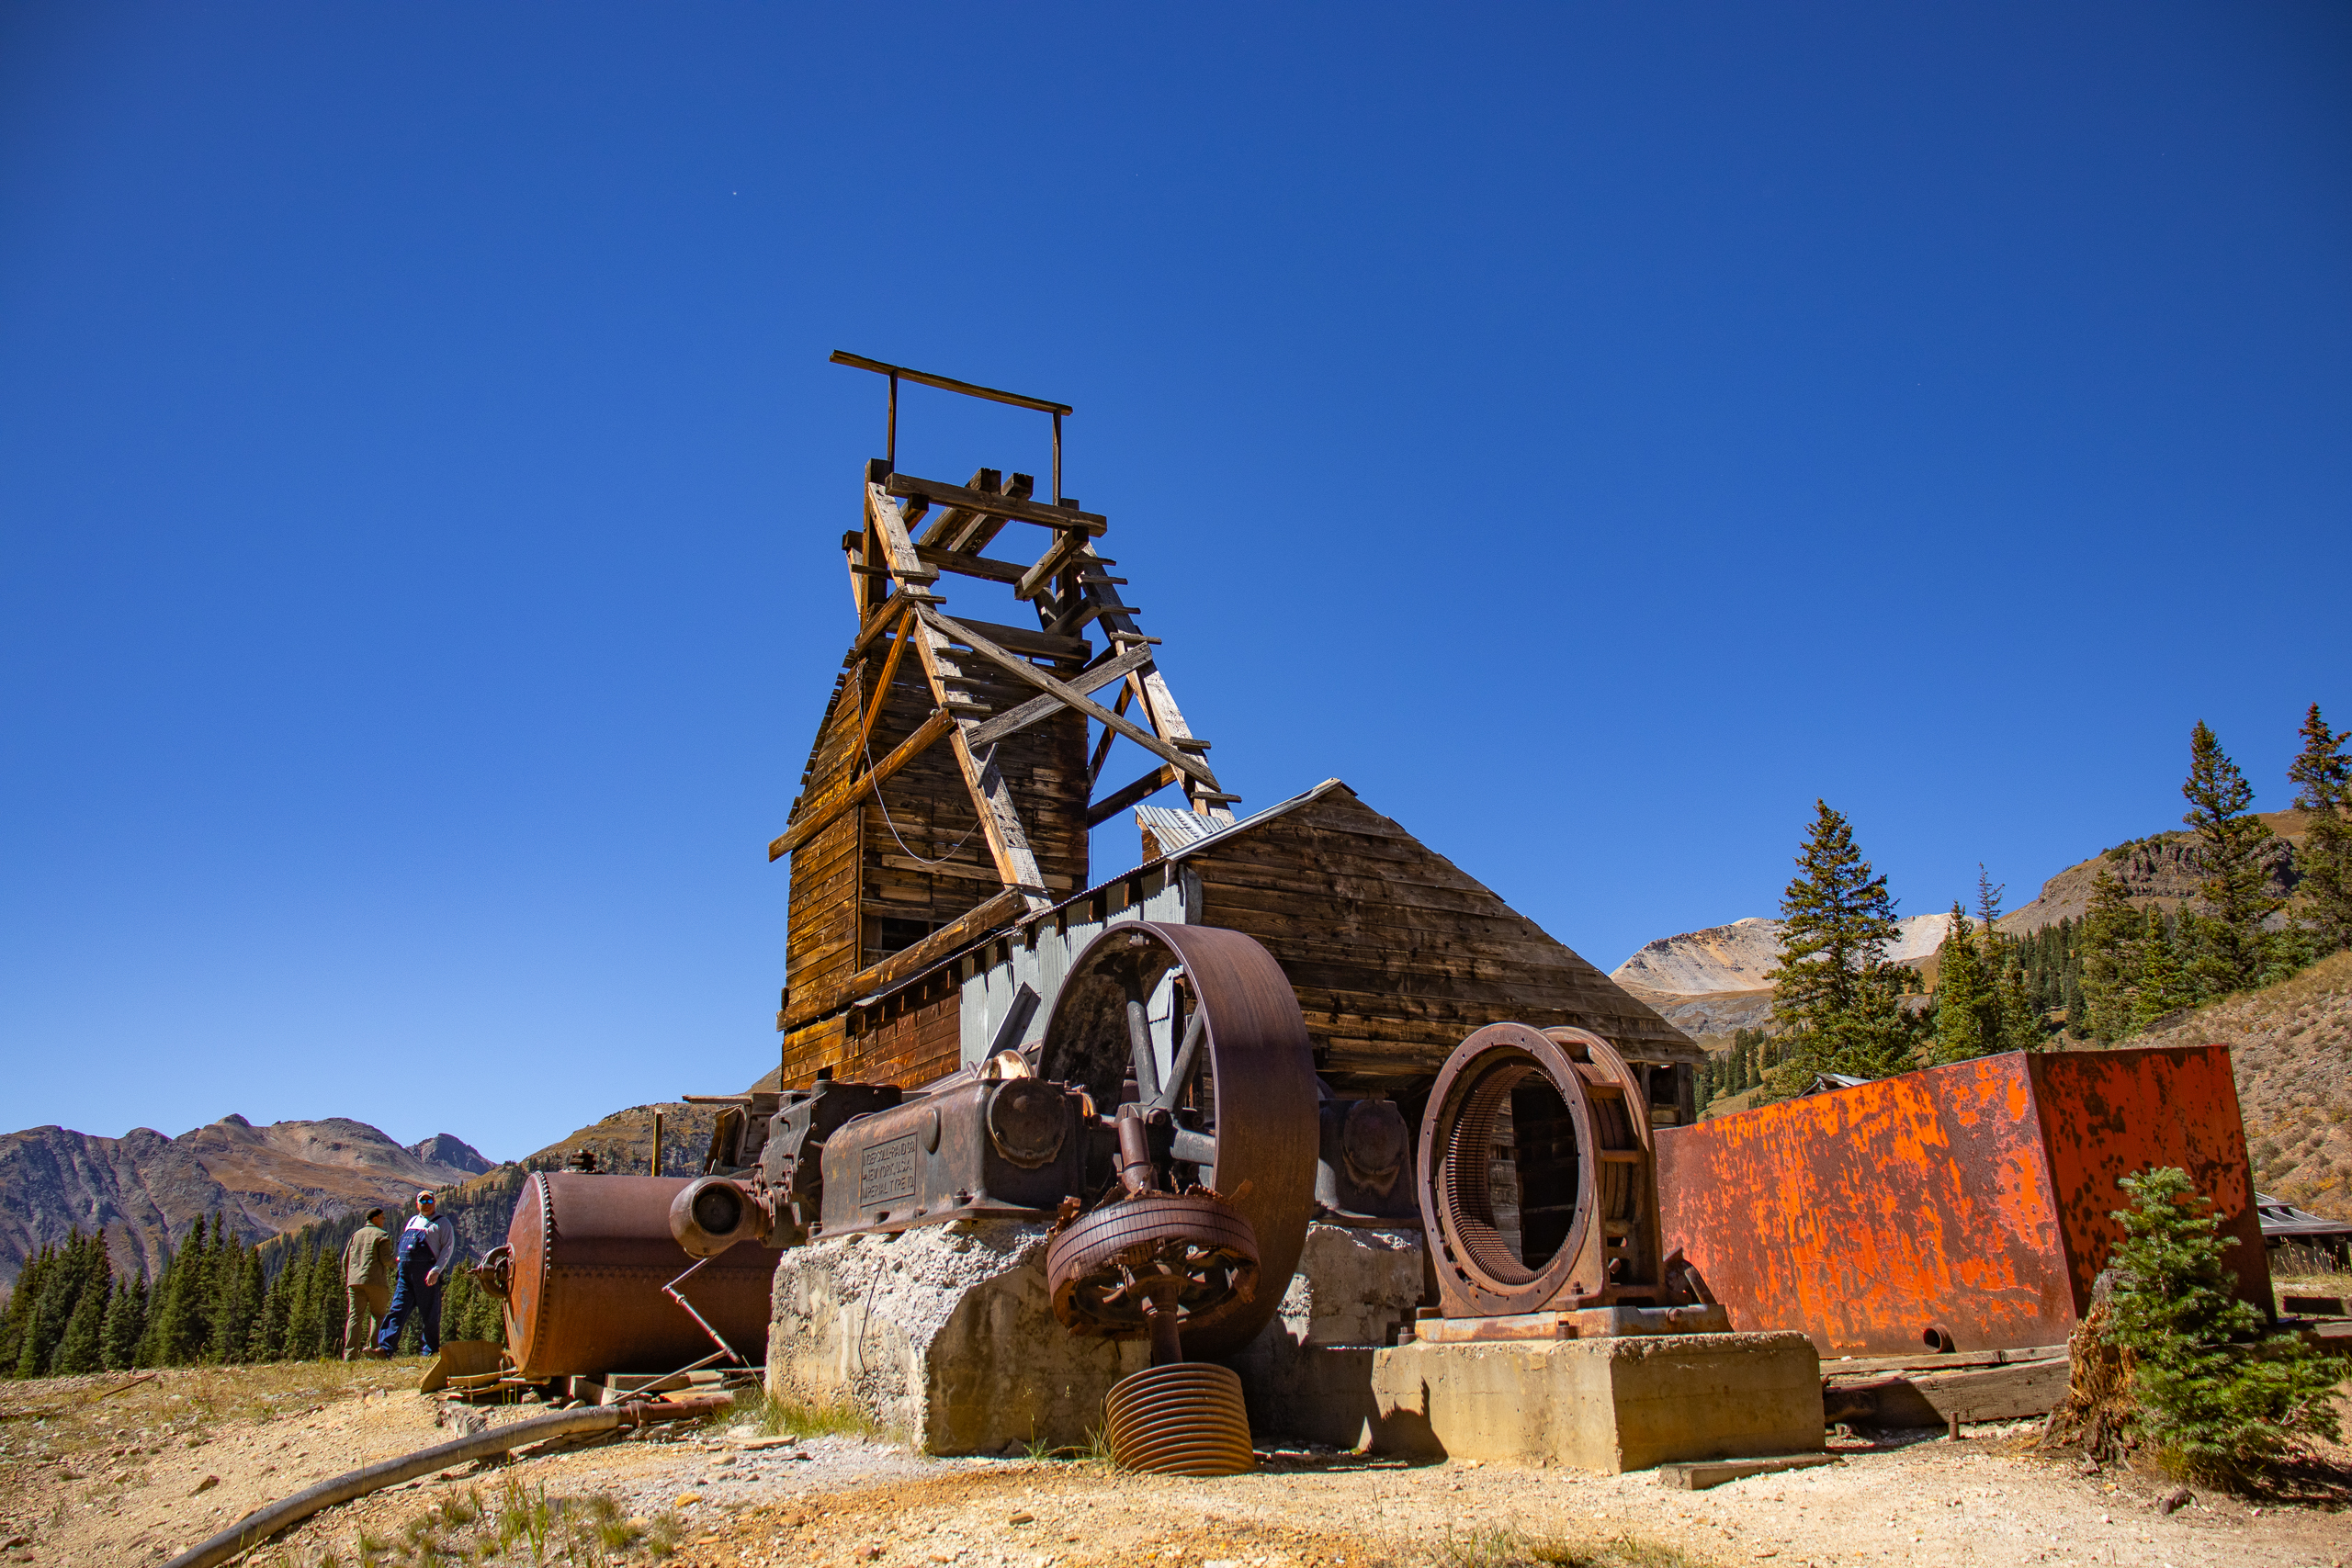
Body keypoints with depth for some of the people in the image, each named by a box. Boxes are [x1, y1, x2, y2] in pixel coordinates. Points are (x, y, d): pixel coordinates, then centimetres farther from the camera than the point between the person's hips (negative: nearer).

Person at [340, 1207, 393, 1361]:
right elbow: (385, 1260, -10)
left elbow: (346, 1260, 18)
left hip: (355, 1281, 4)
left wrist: (347, 1281, 24)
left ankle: (349, 1355, -9)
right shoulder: (382, 1235, 1)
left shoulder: (356, 1235, 19)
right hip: (376, 1281, -4)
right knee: (378, 1315, 9)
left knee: (354, 1317, -1)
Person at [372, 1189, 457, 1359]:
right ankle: (385, 1348, -13)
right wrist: (401, 1263, 13)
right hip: (405, 1272, 5)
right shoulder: (412, 1221, 24)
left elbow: (448, 1248, -4)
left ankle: (431, 1351, 6)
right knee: (397, 1309, -6)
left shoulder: (442, 1224, 6)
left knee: (429, 1314, -2)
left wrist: (437, 1270, -16)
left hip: (426, 1272, -5)